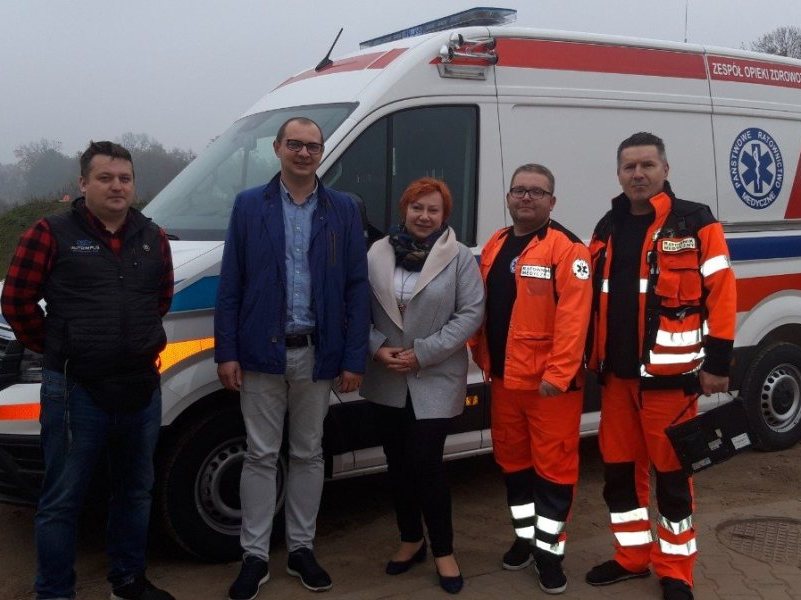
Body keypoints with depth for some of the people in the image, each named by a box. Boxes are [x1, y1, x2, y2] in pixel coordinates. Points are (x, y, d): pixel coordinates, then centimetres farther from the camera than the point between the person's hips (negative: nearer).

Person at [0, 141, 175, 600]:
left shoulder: (153, 238, 8)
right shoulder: (52, 234, -6)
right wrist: (56, 348, 2)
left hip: (142, 386, 5)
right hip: (77, 390, -5)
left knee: (136, 492, 17)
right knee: (63, 500, 3)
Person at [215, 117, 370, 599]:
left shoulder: (344, 210, 3)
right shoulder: (249, 206, 2)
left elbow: (357, 288, 1)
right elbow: (230, 285, 1)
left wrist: (355, 359, -4)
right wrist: (226, 352, -4)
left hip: (317, 355, 1)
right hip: (262, 352, -1)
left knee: (308, 454, 12)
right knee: (261, 456, 6)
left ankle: (302, 549, 26)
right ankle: (255, 556, 18)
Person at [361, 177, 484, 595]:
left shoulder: (459, 257, -5)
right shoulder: (377, 254, 4)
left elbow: (471, 313, -10)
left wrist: (422, 353, -15)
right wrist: (377, 348, -12)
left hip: (436, 382, -3)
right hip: (386, 381, 4)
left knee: (426, 465, -5)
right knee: (398, 464, 12)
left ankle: (443, 550, 13)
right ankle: (411, 540, 31)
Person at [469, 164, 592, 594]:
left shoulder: (566, 248, -12)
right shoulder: (494, 247, 12)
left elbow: (573, 316, -19)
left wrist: (558, 374, -23)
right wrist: (483, 359, 12)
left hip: (549, 381, -7)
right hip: (504, 378, 7)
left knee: (553, 465, 2)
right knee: (513, 460, 17)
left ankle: (549, 549, 14)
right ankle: (526, 536, 34)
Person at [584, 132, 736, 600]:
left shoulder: (696, 223, -6)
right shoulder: (607, 229, 11)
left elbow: (721, 295, -9)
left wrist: (717, 363, -12)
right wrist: (591, 359, 16)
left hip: (670, 374, -6)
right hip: (617, 374, 6)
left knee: (672, 473, 5)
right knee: (619, 469, 13)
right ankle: (632, 557, 30)